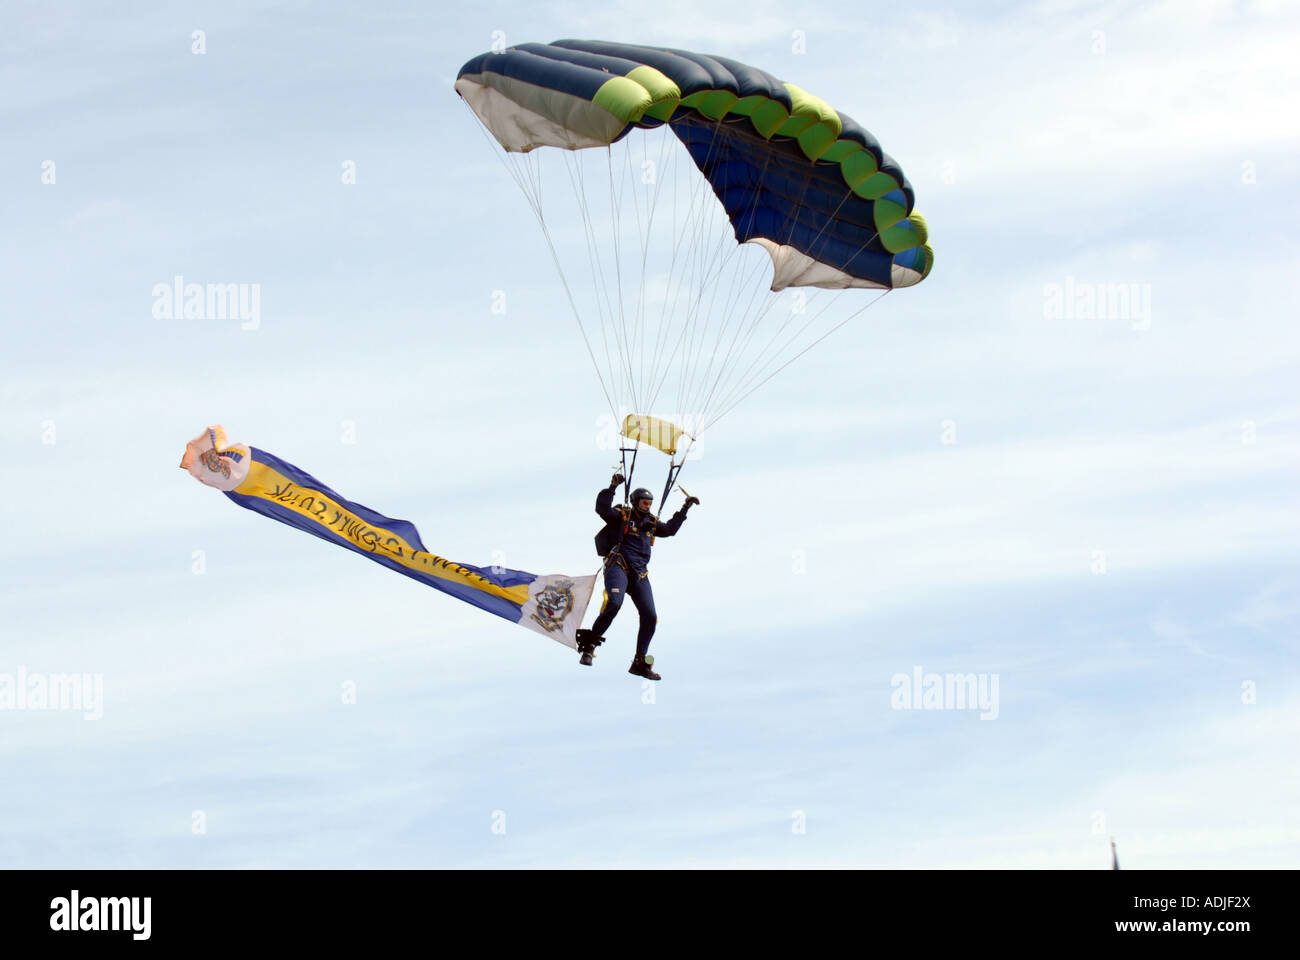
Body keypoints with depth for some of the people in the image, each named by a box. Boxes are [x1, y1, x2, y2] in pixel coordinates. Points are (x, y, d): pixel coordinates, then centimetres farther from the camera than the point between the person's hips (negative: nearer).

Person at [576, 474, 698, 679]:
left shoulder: (651, 522, 22)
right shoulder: (621, 516, 5)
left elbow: (670, 529, 39)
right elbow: (602, 508, -12)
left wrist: (684, 509, 37)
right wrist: (612, 487, -20)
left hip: (640, 575, 6)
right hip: (618, 567, -6)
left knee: (650, 617, -3)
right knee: (614, 603, -32)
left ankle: (640, 663, 9)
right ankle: (588, 646, -20)